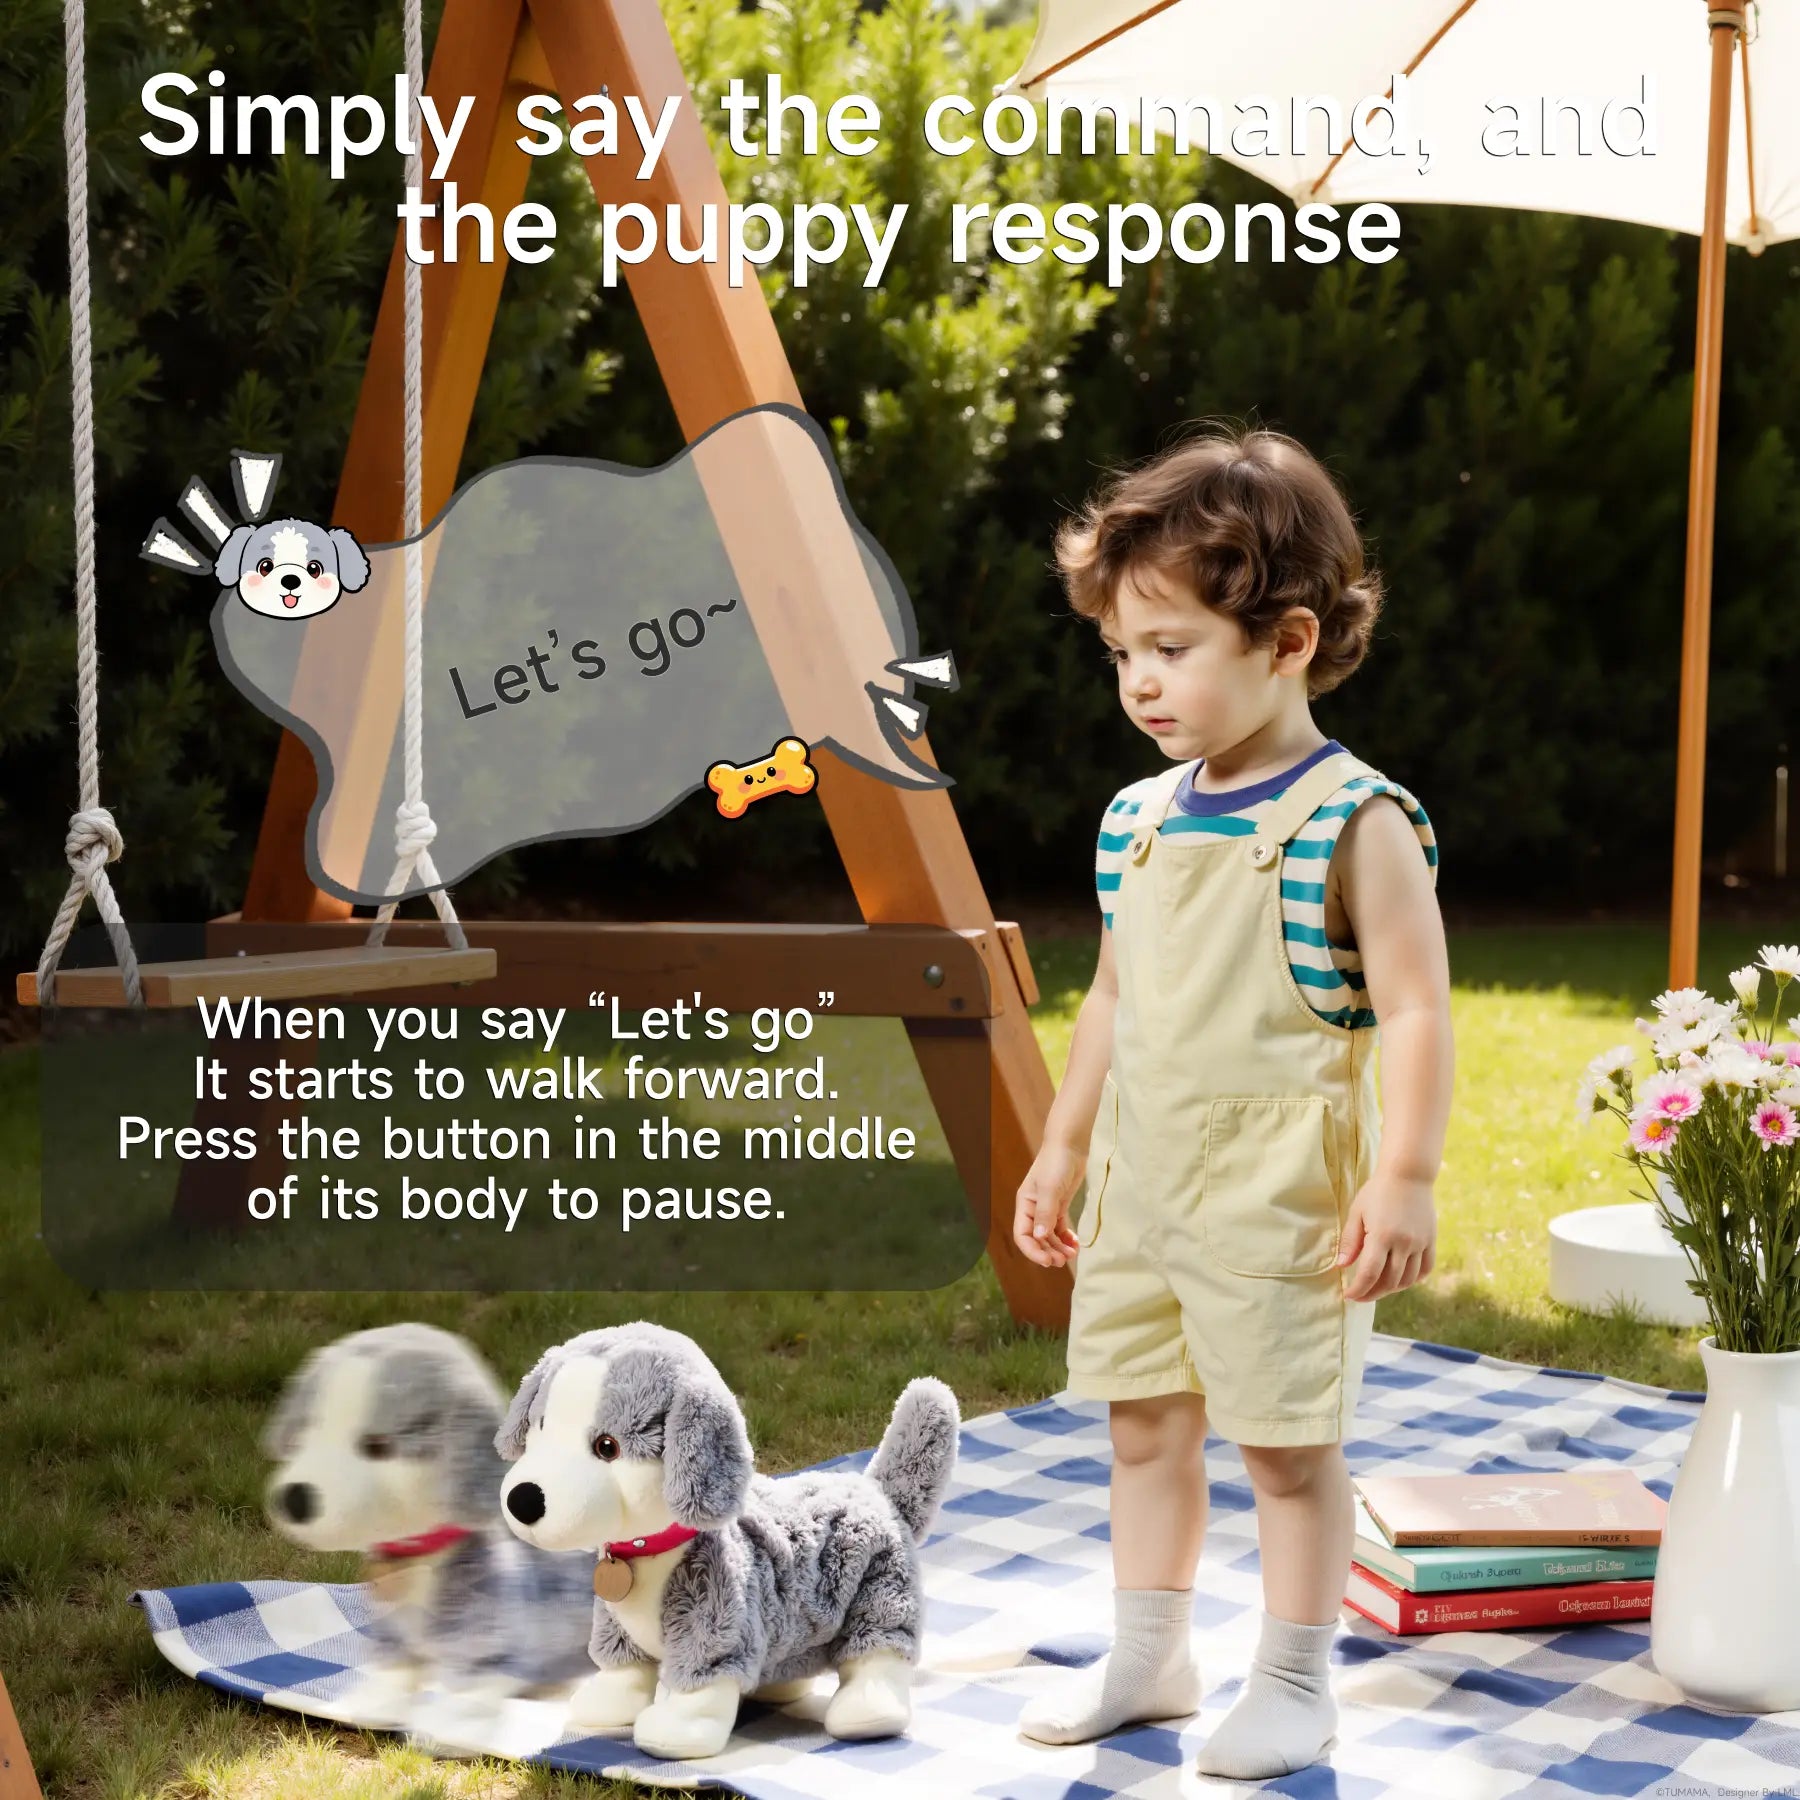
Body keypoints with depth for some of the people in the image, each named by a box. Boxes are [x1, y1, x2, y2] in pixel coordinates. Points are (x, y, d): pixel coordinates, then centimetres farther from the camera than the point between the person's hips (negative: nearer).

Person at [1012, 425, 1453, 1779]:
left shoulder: (1355, 821, -14)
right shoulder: (1139, 820, 6)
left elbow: (1414, 1010, -15)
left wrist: (1406, 1177, -21)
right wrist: (1064, 1148, 18)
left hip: (1279, 1196, -7)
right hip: (1142, 1181, 7)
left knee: (1289, 1441, 5)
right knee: (1145, 1419, 16)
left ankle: (1295, 1684, 21)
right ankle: (1149, 1656, 32)